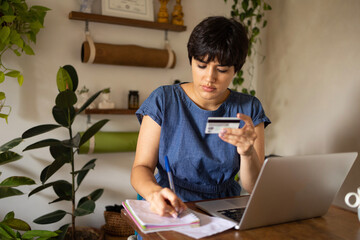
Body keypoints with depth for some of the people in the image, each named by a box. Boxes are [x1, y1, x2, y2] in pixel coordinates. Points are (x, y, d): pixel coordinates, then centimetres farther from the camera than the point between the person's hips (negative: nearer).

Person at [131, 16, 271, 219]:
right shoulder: (163, 100, -4)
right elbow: (141, 167, -8)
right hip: (169, 212, -1)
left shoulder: (249, 109, 0)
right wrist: (154, 192, -30)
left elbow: (253, 186, -4)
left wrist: (248, 153, -24)